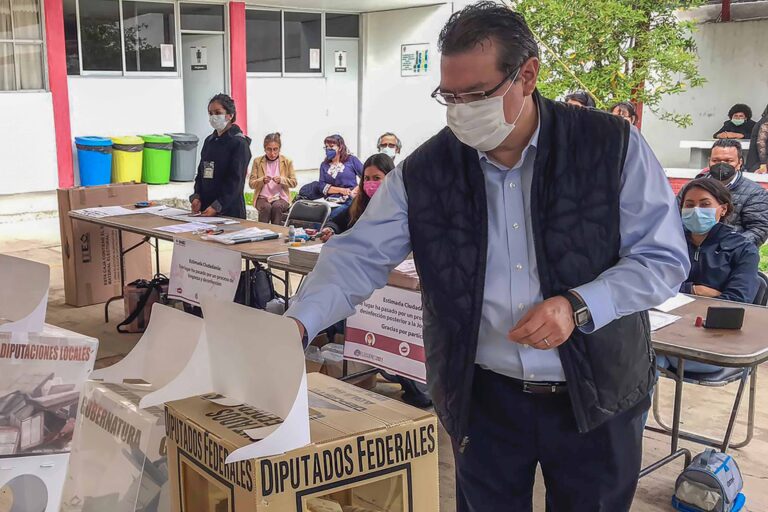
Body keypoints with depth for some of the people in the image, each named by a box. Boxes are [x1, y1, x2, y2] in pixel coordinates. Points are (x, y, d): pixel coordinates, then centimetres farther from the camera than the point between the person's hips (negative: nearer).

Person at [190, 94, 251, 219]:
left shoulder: (239, 143, -9)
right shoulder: (209, 141, 13)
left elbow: (235, 180, -15)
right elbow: (201, 172, 16)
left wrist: (217, 206, -20)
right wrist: (196, 197, -1)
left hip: (230, 211, -6)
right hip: (205, 208, 6)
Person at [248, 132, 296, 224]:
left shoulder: (287, 162, 6)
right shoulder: (257, 161, 6)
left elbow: (294, 182, 4)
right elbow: (251, 183, 3)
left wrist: (281, 180, -16)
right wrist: (262, 180, -18)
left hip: (281, 198, 0)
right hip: (262, 198, 0)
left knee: (276, 206, -34)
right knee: (266, 207, -33)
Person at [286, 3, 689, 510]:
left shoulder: (612, 146, -10)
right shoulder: (424, 171, -5)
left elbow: (665, 257, -7)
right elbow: (359, 255, -6)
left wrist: (579, 307, -22)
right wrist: (298, 324, -23)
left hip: (597, 394, 0)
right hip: (484, 395, 1)